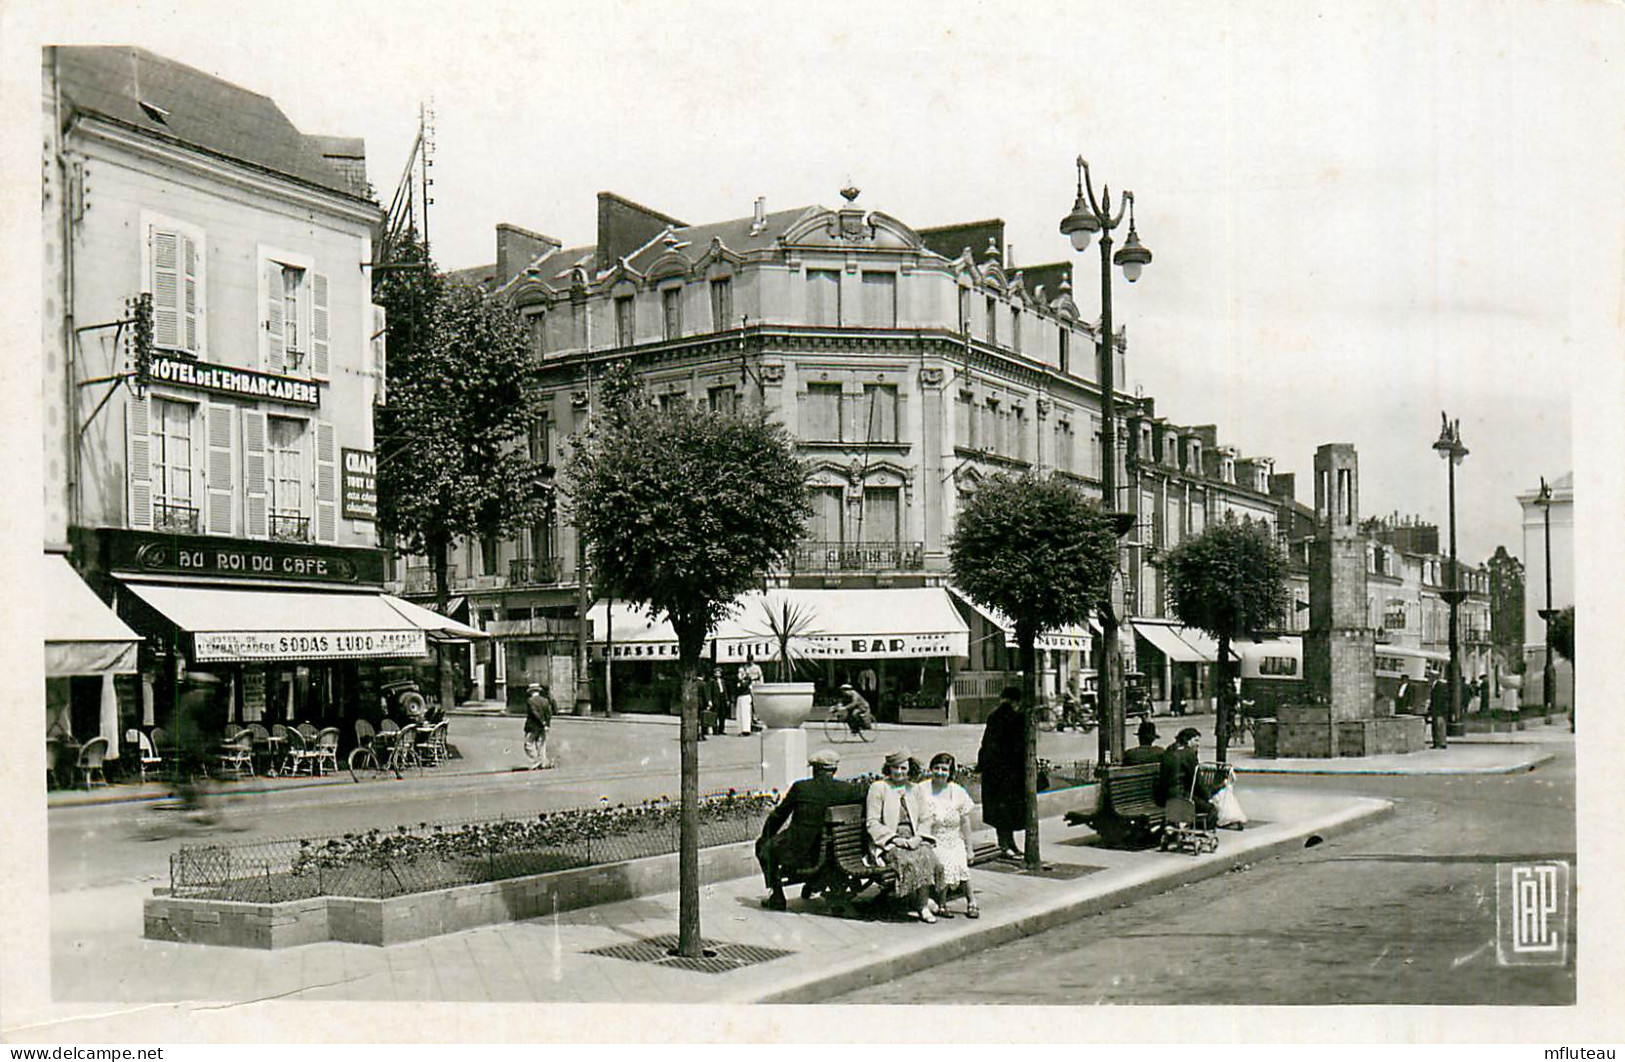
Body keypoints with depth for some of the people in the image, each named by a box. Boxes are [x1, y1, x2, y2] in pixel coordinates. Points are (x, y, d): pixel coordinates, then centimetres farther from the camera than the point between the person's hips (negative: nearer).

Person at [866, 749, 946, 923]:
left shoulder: (915, 790, 17)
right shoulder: (878, 788, 2)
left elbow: (925, 819, 13)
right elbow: (872, 823, -4)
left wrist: (918, 837, -8)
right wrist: (894, 838, -15)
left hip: (914, 839, 4)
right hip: (887, 842, -3)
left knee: (928, 856, -28)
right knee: (909, 859, -32)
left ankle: (922, 905, -23)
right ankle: (923, 903, -19)